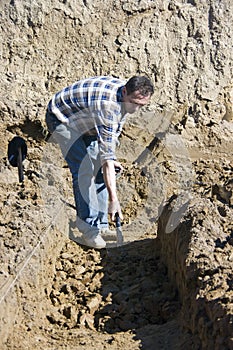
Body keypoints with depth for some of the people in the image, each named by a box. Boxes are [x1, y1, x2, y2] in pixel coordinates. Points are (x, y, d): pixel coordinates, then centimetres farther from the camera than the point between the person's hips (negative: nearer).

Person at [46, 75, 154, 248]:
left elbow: (115, 130, 7)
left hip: (85, 121, 8)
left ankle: (101, 225, 6)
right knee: (84, 170, -19)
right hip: (61, 118, -8)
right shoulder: (108, 105, -41)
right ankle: (89, 228, -11)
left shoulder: (126, 96, -14)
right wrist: (113, 199, -44)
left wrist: (111, 160, -2)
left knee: (99, 169, 0)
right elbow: (107, 156, -43)